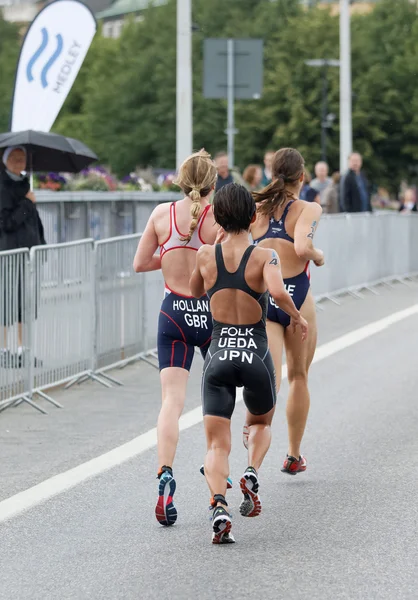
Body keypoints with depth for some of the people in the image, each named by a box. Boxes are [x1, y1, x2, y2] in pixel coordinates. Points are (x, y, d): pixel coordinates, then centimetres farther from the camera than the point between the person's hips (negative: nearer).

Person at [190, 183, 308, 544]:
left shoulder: (206, 256, 2)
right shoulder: (265, 256, -6)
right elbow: (277, 291, -25)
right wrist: (297, 317, -6)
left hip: (219, 355, 1)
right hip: (255, 356, -1)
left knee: (217, 444, 0)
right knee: (261, 423, 28)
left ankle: (219, 505, -26)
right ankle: (252, 475, 0)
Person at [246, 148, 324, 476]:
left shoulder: (256, 209, 6)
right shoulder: (309, 209, -6)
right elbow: (302, 247, -23)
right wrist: (319, 256, -2)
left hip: (260, 298, 2)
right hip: (296, 296, -2)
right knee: (299, 377, 17)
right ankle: (294, 456, 26)